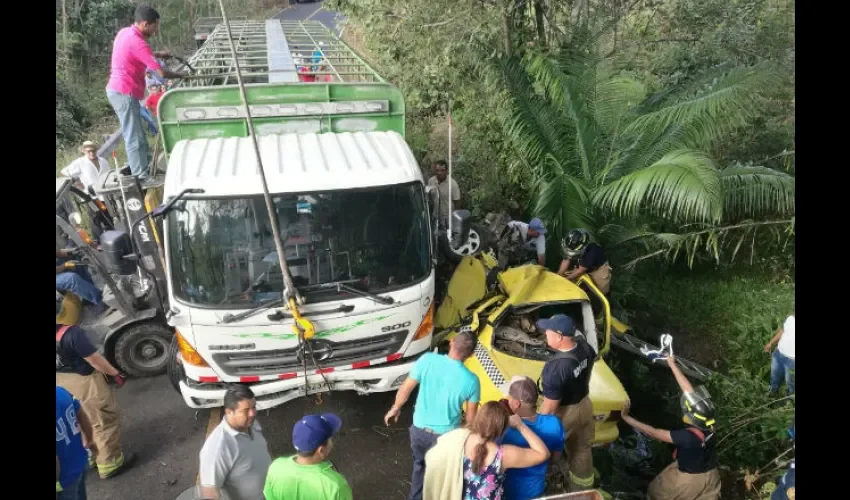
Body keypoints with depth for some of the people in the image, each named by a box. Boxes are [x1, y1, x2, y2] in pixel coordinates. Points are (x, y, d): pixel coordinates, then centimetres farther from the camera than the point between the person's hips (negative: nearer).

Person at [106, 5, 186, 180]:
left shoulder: (125, 33, 9)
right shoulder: (137, 42, -20)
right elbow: (161, 72, -21)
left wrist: (157, 54, 20)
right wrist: (180, 75, -4)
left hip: (118, 90, 10)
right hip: (125, 92, -10)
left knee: (137, 134, 17)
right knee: (134, 138, -7)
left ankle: (148, 167, 26)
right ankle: (142, 177, -4)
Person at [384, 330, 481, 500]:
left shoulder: (427, 360, -19)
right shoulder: (471, 380, -19)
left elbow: (405, 389, -8)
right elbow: (471, 417, -8)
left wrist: (395, 408, 10)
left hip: (419, 429, 2)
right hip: (446, 435, -2)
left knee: (419, 465, 30)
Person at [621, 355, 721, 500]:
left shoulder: (688, 437, -39)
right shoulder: (708, 422, -21)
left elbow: (653, 433, -34)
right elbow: (689, 391, -13)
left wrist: (626, 417, -29)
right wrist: (672, 364, -4)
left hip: (689, 477, -6)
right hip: (710, 475, 6)